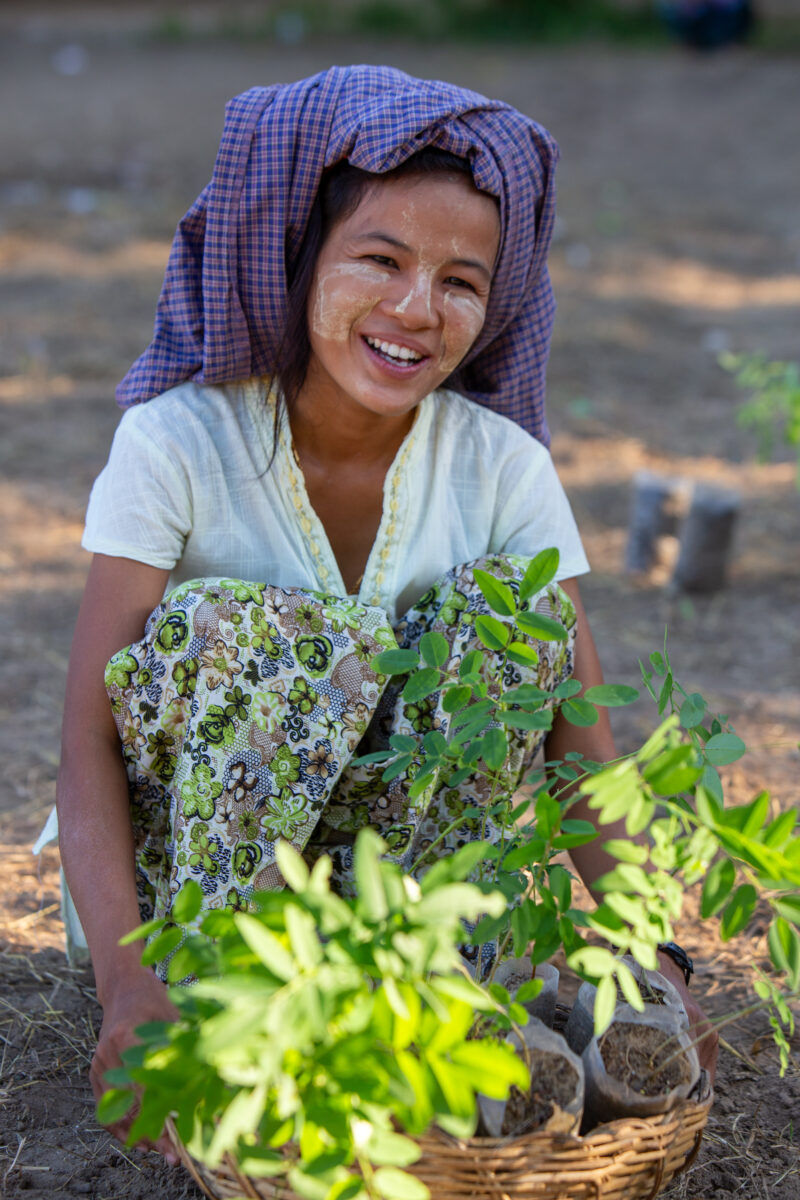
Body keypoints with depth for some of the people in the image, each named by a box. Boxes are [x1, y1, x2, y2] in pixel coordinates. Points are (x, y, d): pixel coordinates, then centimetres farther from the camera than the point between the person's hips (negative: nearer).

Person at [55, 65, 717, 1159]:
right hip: (177, 858, -2)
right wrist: (127, 977, -39)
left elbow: (582, 739, -12)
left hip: (395, 857, 3)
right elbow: (87, 743, -23)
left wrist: (650, 951, -28)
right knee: (246, 628, -30)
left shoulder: (502, 466, -9)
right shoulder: (179, 441, -17)